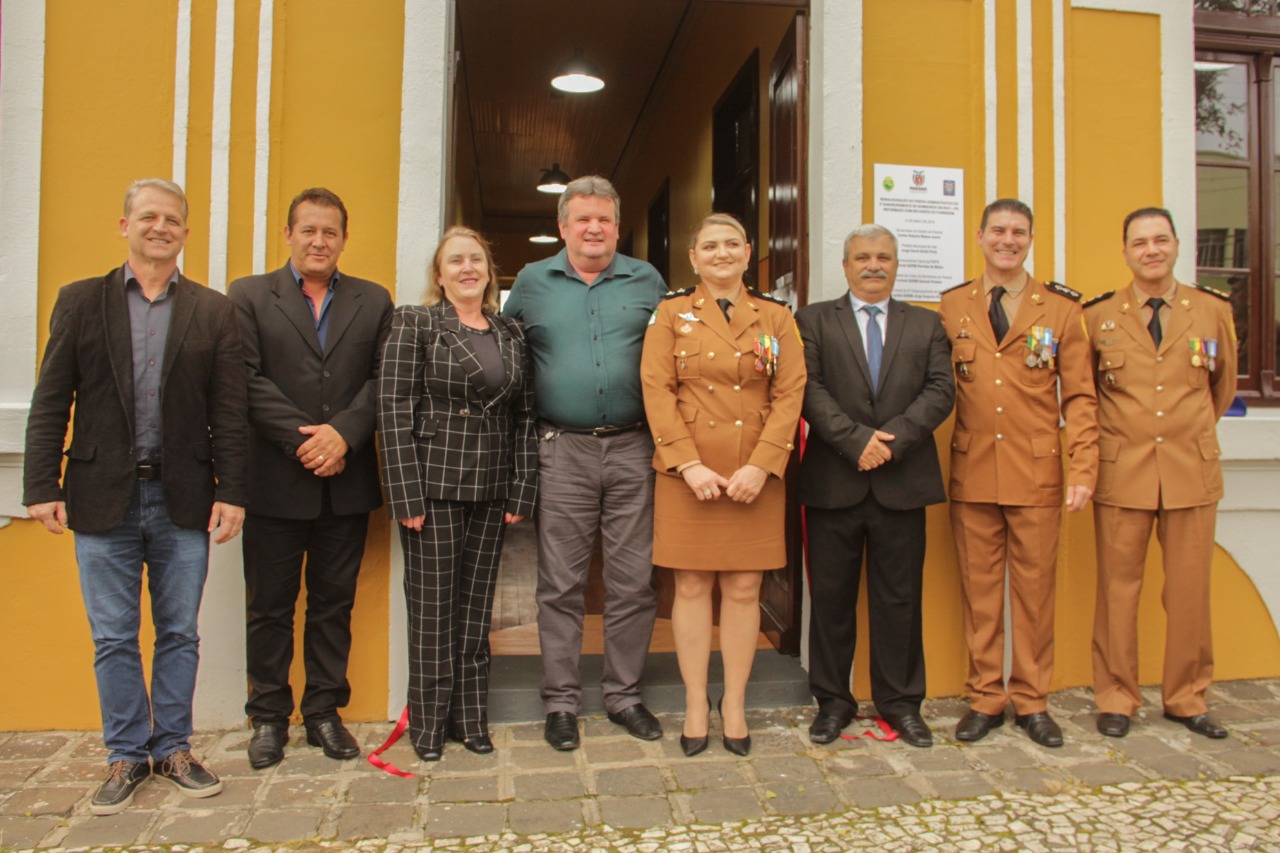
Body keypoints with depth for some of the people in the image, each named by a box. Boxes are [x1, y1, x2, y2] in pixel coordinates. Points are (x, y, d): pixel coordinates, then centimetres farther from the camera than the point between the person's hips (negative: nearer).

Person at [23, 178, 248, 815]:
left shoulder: (214, 312, 4)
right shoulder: (80, 301, 5)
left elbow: (228, 412, 0)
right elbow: (51, 402, 2)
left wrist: (230, 491, -5)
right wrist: (42, 486, -4)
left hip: (183, 500, 0)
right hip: (103, 498, 0)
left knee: (180, 635, 9)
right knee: (113, 639, 9)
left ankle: (173, 748, 25)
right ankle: (127, 756, 24)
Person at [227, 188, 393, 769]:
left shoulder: (373, 301, 10)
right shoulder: (248, 296, 5)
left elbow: (384, 379, 0)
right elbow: (248, 380, -5)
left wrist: (343, 433, -14)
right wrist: (301, 439, -14)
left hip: (347, 481, 2)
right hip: (275, 480, -1)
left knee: (334, 602, 10)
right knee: (269, 605, 9)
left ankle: (324, 711, 24)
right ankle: (269, 716, 24)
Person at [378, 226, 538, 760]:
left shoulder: (511, 334, 11)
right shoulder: (415, 323, -1)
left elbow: (524, 415, 9)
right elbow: (393, 410, -7)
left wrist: (522, 491, 2)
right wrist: (406, 495, -13)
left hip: (490, 490, 4)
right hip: (434, 485, -3)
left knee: (476, 606, 11)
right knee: (432, 606, 5)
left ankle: (471, 717, 24)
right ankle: (429, 722, 21)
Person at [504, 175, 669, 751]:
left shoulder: (647, 282, 9)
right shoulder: (531, 283, 8)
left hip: (633, 450, 1)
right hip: (562, 450, 0)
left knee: (634, 581, 6)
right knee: (560, 584, 4)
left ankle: (624, 694, 22)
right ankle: (560, 701, 18)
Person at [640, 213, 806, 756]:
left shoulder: (777, 317, 8)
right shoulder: (670, 313, 5)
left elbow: (791, 393, 1)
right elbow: (657, 391, -3)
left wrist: (761, 466, -11)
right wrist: (690, 464, -13)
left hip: (756, 473, 1)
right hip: (687, 472, -1)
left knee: (744, 589, 6)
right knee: (692, 586, 4)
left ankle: (735, 706, 18)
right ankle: (696, 706, 17)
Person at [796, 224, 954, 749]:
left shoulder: (926, 325, 13)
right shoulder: (814, 321, 7)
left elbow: (940, 391, 1)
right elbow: (810, 390, -5)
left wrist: (893, 438, -14)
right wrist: (856, 440, -16)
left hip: (903, 483, 1)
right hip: (833, 483, -1)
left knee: (900, 598, 8)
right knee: (831, 597, 7)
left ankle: (900, 702, 23)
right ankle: (833, 701, 21)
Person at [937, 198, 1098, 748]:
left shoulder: (1061, 309, 5)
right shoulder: (951, 307, 7)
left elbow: (1079, 397, 3)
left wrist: (1084, 469, -6)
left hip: (1037, 476, 0)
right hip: (973, 474, 1)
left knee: (1035, 590, 7)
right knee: (979, 591, 7)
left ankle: (1032, 701, 21)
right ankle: (984, 698, 20)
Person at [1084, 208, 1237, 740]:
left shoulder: (1213, 310, 6)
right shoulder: (1097, 316, 2)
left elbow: (1223, 385, 19)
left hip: (1193, 471, 2)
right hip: (1121, 473, -1)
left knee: (1190, 591, 8)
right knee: (1118, 590, 4)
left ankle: (1186, 697, 24)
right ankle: (1115, 698, 16)